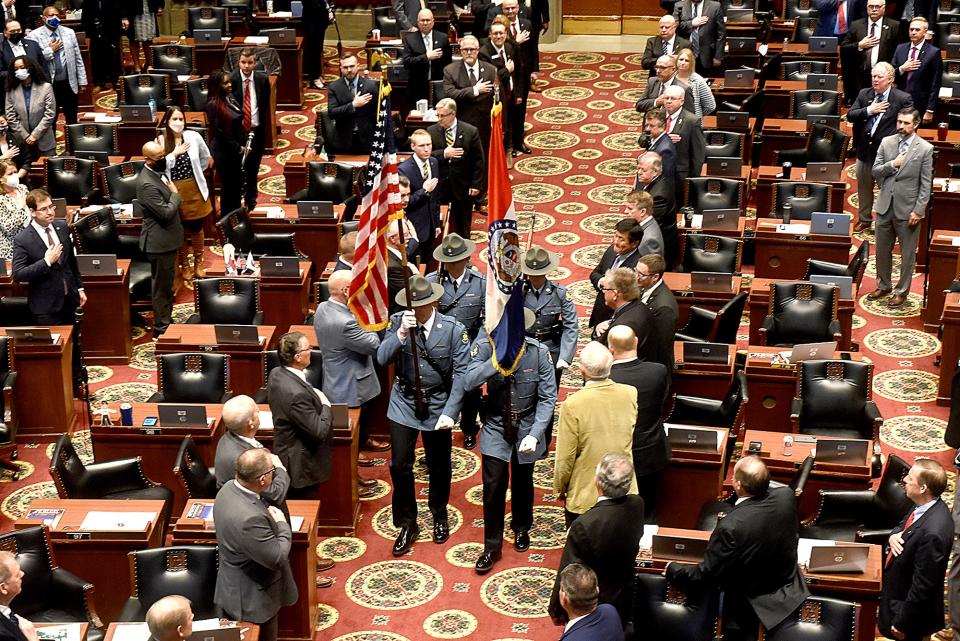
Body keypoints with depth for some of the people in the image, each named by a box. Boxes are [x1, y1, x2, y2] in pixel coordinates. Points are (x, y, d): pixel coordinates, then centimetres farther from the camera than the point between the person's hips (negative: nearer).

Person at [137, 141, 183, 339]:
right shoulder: (147, 184, -26)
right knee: (162, 286, 2)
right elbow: (166, 212, -26)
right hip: (159, 242, -10)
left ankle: (166, 321, 34)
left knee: (166, 284, 21)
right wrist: (175, 193, -13)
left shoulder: (159, 172, 6)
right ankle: (161, 329, 12)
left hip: (167, 239, 10)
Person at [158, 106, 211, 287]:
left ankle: (198, 262, 29)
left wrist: (196, 173, 10)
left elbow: (206, 158, 10)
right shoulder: (161, 141, -9)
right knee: (181, 229, 11)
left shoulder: (193, 136, -6)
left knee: (196, 227, 11)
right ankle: (184, 264, 27)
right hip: (174, 190, -1)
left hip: (195, 189, 1)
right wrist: (174, 153, -20)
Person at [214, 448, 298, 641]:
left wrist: (270, 516, -3)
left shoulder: (228, 488, -10)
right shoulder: (250, 518, -39)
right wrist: (282, 525, -13)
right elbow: (277, 558, -28)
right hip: (253, 601, -8)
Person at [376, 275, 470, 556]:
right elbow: (382, 359, -18)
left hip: (437, 404, -1)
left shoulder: (454, 330, -15)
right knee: (400, 465, 3)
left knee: (439, 466, 14)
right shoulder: (398, 322, -10)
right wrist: (401, 332, -33)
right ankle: (407, 525, 21)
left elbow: (461, 374, -14)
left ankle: (439, 517, 40)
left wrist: (450, 413, -21)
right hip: (404, 403, 1)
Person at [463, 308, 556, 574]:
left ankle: (521, 527, 45)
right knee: (493, 484, -4)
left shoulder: (539, 351, -20)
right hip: (496, 426, 0)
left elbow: (548, 397, -16)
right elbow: (469, 383, -28)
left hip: (526, 427, 0)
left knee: (522, 481, 18)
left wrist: (534, 435, -25)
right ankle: (492, 546, 12)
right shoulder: (485, 347, -18)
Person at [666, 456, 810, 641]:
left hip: (756, 603, -6)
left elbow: (706, 574, -22)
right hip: (791, 589, 6)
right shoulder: (786, 496, -19)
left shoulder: (730, 527, -35)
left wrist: (672, 570, -5)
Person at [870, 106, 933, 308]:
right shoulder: (886, 142, 3)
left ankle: (902, 291, 20)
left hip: (907, 209, -4)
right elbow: (875, 171, 4)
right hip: (885, 206, 4)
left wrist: (918, 211, -13)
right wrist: (892, 164, -14)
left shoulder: (925, 149, -9)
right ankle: (883, 285, 33)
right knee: (882, 250, 16)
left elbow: (926, 184, -8)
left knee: (907, 254, 6)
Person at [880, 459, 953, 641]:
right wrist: (895, 535, -12)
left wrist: (902, 622, -19)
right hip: (899, 591, 8)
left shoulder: (933, 532, -36)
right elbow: (903, 525, 12)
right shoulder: (927, 506, -9)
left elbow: (923, 585, -29)